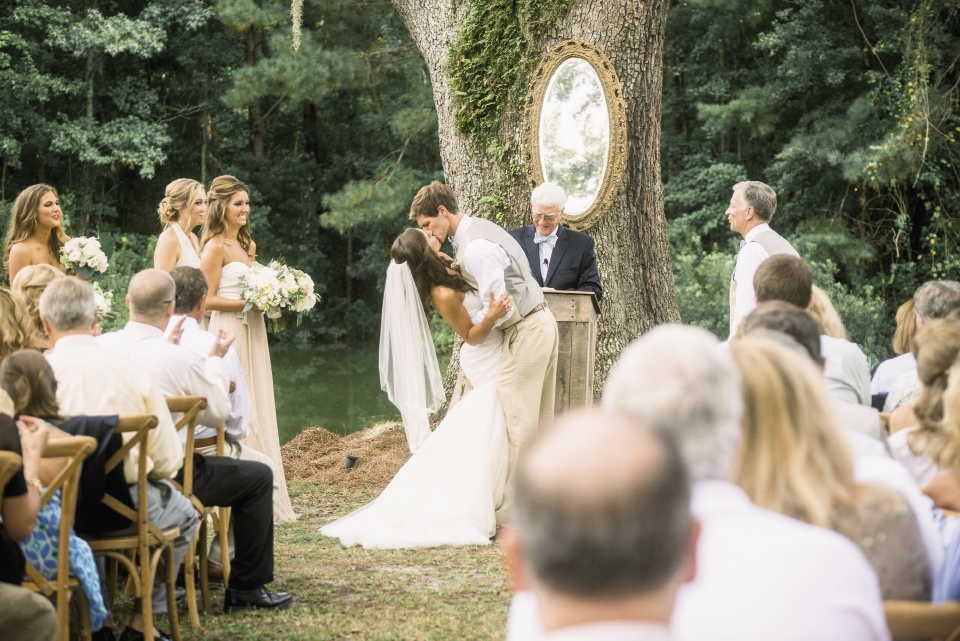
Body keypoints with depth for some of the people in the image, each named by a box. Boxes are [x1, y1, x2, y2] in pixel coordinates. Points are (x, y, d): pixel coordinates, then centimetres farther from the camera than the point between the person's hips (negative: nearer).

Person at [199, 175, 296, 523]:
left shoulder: (247, 244, 16)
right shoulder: (216, 247, -9)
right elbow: (208, 299, -14)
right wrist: (249, 302, -17)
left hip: (252, 332, 9)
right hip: (228, 332, -9)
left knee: (258, 411, 8)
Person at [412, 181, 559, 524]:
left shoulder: (474, 248, -21)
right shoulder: (478, 227, 11)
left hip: (525, 332, -10)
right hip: (541, 323, 10)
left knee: (516, 419, -6)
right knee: (538, 418, 14)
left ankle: (514, 508, -3)